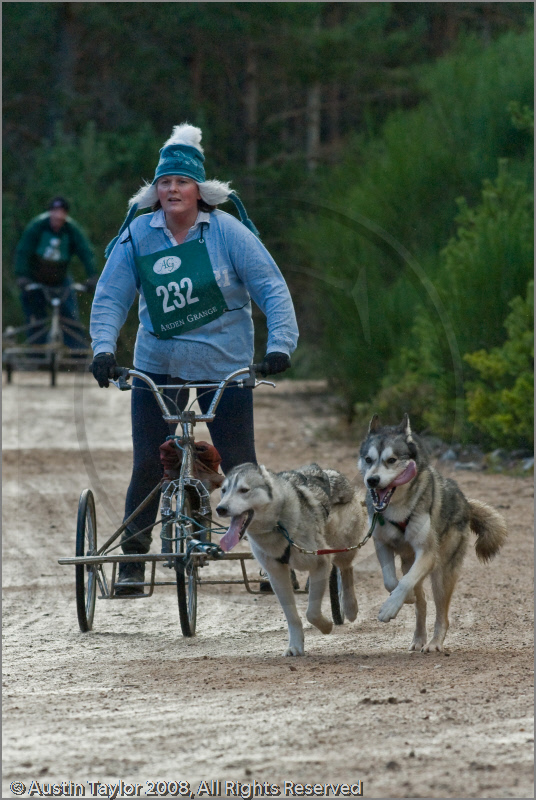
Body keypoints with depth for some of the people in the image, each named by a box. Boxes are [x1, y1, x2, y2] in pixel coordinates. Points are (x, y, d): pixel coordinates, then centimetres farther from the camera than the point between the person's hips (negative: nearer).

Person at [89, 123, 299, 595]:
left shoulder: (227, 232, -9)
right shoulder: (138, 235, -3)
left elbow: (271, 288, -9)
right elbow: (111, 296, -1)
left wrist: (281, 343, -21)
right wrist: (104, 347, -17)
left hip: (224, 366, -2)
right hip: (158, 366, 2)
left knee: (240, 467, -1)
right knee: (148, 466, 0)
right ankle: (132, 560, 12)